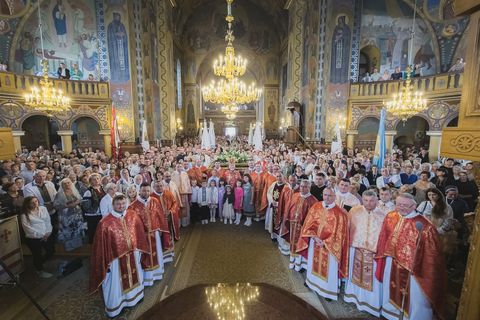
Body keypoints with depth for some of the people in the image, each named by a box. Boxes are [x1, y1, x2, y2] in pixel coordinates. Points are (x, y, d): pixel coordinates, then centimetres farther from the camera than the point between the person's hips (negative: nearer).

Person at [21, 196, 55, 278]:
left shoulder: (43, 208, 3)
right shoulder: (25, 215, -9)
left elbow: (48, 221, 2)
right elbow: (28, 228, -13)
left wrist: (48, 232, -10)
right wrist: (41, 235, -15)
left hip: (46, 235, 4)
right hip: (33, 238, -4)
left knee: (51, 251, 11)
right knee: (37, 255, 12)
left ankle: (38, 264, 40)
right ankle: (40, 270, 37)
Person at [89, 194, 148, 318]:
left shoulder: (133, 215, -11)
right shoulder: (105, 223, -24)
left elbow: (140, 233, 1)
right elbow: (101, 245, -15)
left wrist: (139, 249, 6)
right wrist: (106, 262, -10)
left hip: (133, 255, 4)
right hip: (116, 258, -4)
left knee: (134, 276, 27)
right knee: (116, 283, 18)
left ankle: (135, 295, 55)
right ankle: (114, 307, 45)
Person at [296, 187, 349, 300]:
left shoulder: (340, 213, -17)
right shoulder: (315, 207, -7)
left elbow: (339, 234, -14)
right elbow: (308, 225, -3)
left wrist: (325, 242, -16)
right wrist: (315, 237, -16)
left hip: (330, 247, -4)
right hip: (314, 243, 4)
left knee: (329, 270, 12)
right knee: (314, 265, 24)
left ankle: (329, 290, 35)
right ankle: (313, 282, 49)